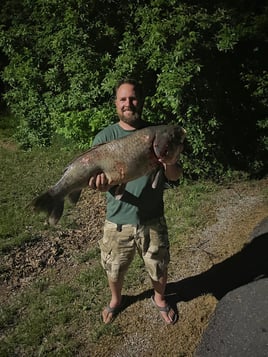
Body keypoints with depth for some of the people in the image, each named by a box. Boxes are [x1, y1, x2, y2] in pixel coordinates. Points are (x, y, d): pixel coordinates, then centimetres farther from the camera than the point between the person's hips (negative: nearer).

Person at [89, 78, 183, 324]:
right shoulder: (105, 137, -6)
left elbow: (175, 177, -6)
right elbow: (97, 180, -10)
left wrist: (169, 164, -29)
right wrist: (100, 182, -35)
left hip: (153, 220, 1)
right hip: (118, 220, 0)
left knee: (160, 267, 17)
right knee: (114, 269, 18)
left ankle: (160, 299, 50)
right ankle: (116, 300, 51)